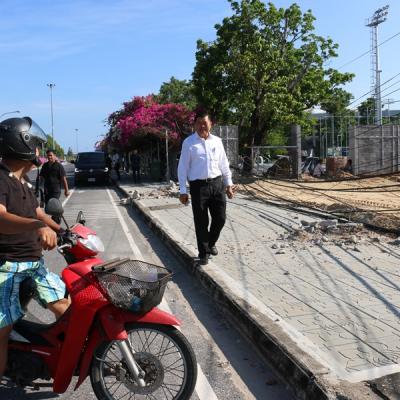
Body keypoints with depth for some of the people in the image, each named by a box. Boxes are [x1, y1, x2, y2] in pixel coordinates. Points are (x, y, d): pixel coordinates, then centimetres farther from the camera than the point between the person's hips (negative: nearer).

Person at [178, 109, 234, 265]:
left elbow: (224, 164, 16)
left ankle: (211, 243, 35)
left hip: (217, 184, 3)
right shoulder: (189, 143, 0)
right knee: (201, 222, 3)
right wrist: (183, 191, -5)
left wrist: (229, 184, 12)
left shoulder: (217, 141, 10)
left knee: (220, 218, 7)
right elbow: (183, 167, -1)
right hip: (198, 186, -3)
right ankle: (204, 253, 20)